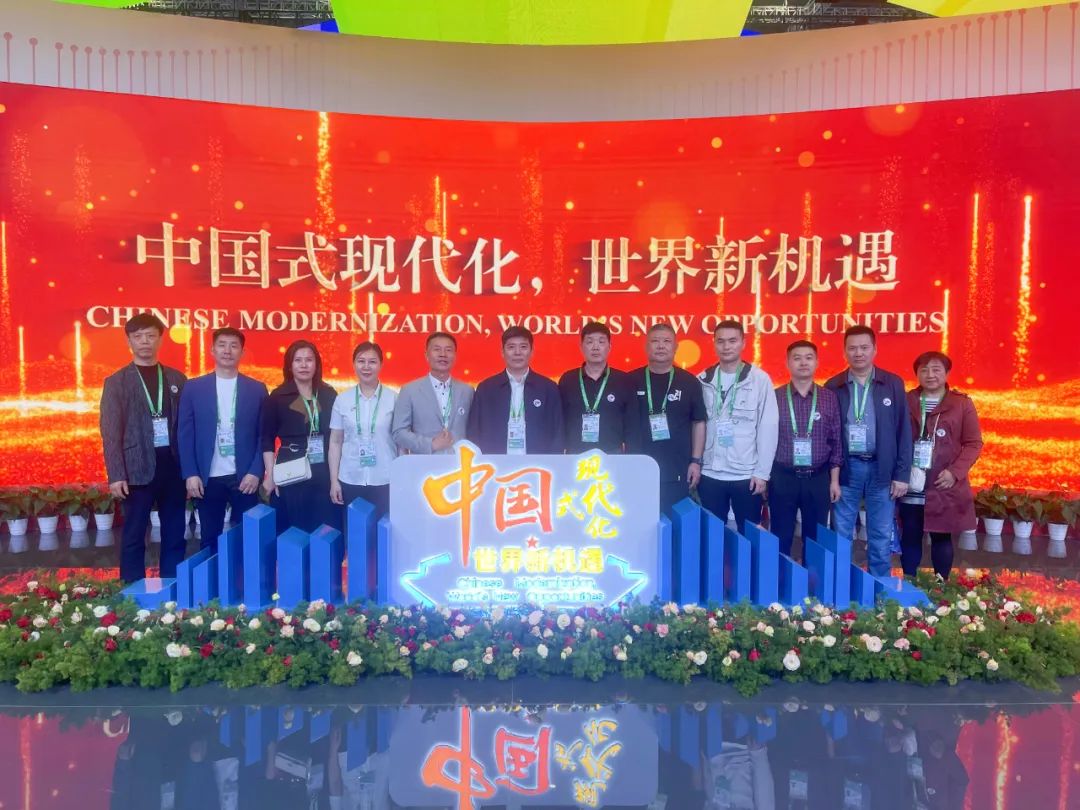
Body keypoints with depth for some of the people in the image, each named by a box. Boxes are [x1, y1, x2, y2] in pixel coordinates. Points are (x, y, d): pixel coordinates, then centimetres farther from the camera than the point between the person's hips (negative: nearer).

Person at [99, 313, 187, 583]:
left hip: (173, 467, 2)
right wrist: (116, 475, -10)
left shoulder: (177, 379, 10)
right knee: (133, 538, 4)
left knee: (175, 536, 7)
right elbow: (110, 432, -2)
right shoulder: (116, 382, 3)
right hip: (138, 469, -2)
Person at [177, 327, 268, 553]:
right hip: (207, 478, 0)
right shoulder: (193, 388, 5)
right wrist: (190, 474, -5)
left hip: (244, 477, 0)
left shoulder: (257, 389, 5)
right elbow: (185, 434, 3)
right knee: (210, 539, 9)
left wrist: (256, 472, -6)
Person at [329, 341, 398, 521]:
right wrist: (334, 481, 4)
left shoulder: (393, 398, -1)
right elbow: (335, 442, 7)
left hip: (385, 481, -1)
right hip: (350, 481, 2)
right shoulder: (342, 399, 4)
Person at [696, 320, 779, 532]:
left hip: (747, 475, -2)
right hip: (709, 474, 2)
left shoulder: (760, 379, -2)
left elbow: (768, 428, -4)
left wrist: (762, 472, -7)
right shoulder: (702, 380, 4)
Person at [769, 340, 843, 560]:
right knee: (781, 538, 5)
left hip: (818, 479, 1)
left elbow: (836, 441, 5)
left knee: (815, 538, 10)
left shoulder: (830, 398, 3)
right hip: (782, 477, -1)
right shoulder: (774, 397, -1)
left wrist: (834, 479, 2)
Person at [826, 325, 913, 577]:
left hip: (882, 469, 0)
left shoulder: (893, 384, 2)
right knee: (840, 536, 6)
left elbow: (903, 431, 2)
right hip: (846, 469, 0)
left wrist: (902, 474, -2)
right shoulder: (833, 387, 2)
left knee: (881, 539, 8)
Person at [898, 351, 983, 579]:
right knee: (910, 537, 7)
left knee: (941, 537, 7)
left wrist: (955, 472, -11)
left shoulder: (962, 404, 2)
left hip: (944, 487, -1)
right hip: (911, 486, 1)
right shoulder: (906, 401, 5)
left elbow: (974, 443, 0)